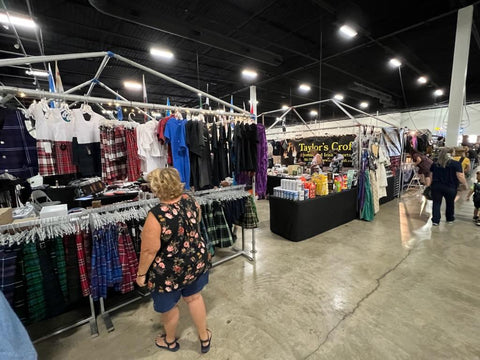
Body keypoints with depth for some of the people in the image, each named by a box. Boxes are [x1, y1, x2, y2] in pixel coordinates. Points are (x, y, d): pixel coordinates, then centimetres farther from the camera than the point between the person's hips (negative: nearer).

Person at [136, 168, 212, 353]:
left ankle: (170, 341, 53)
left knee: (168, 306, 24)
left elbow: (149, 250, -22)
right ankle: (204, 337, 47)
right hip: (197, 260, 5)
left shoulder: (156, 215, -30)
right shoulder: (190, 200, -12)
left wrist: (141, 273, -5)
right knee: (194, 297, 28)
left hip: (170, 270, -5)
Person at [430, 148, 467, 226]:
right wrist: (465, 184, 4)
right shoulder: (456, 164, -6)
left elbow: (431, 176, 8)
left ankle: (435, 220, 1)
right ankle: (450, 219, 33)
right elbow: (460, 177, -9)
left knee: (436, 203, 5)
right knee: (450, 203, 17)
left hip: (436, 186, 1)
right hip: (450, 187, -1)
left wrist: (430, 185, 17)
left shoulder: (435, 164, 3)